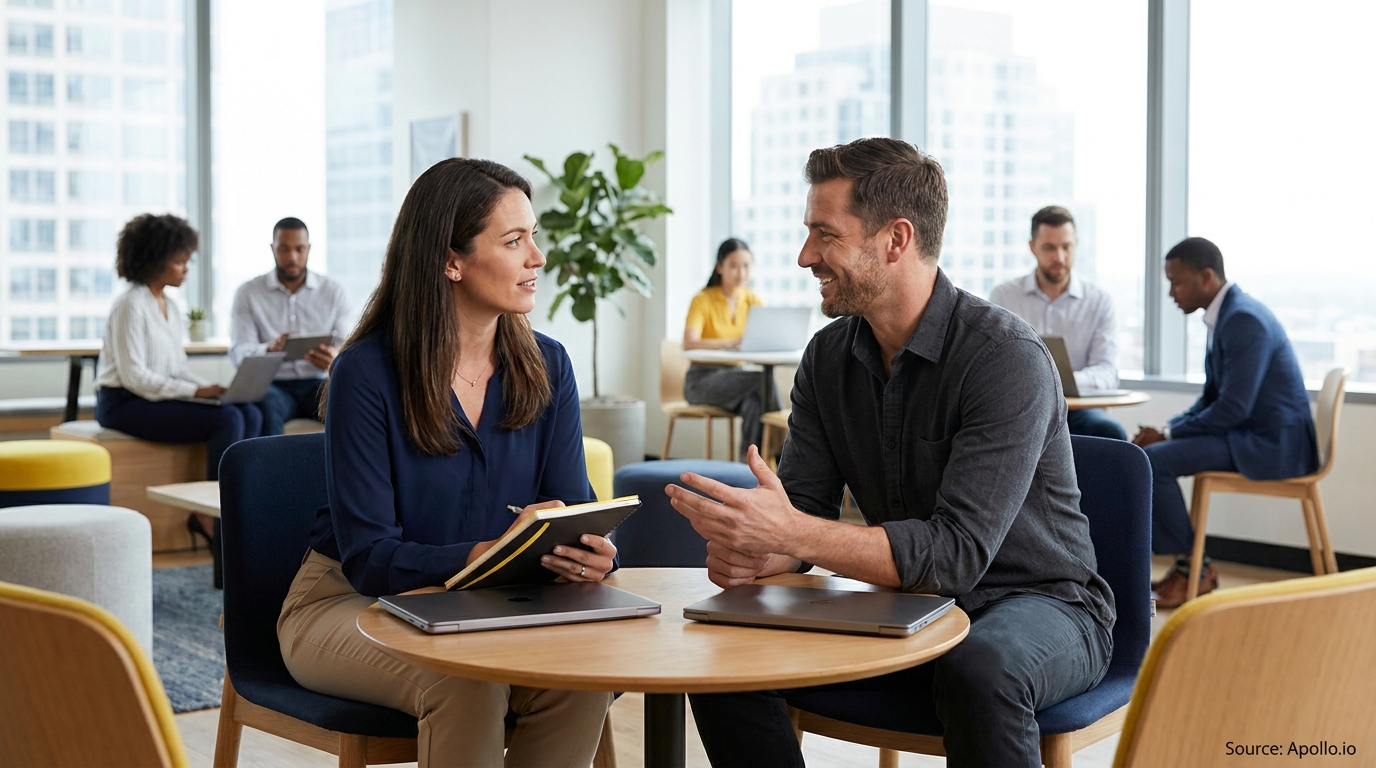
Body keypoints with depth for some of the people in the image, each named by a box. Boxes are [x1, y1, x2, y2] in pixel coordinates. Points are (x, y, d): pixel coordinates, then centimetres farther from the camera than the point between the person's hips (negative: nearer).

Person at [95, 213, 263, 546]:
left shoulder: (171, 306, 14)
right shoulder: (131, 306, -13)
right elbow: (133, 376, -19)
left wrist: (211, 388, -3)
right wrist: (195, 391, -22)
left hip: (161, 397, 8)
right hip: (125, 403, -8)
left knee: (250, 414, -10)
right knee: (227, 419, -23)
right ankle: (211, 517, -12)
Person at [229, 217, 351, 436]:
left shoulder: (334, 292, 8)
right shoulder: (248, 294, 6)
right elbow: (239, 352, -4)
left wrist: (334, 359, -26)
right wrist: (271, 348, -28)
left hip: (317, 384, 1)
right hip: (271, 385, -1)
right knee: (266, 406, -37)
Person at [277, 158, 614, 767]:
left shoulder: (546, 367, 0)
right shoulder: (367, 372, -16)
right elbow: (369, 556, -18)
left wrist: (590, 552, -28)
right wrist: (485, 554, -34)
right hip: (350, 601, -4)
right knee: (467, 684, -34)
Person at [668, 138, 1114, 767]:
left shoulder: (1006, 358, -21)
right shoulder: (829, 356, 1)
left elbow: (958, 552, -28)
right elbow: (803, 513, -1)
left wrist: (792, 534, -36)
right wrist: (753, 552, -25)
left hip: (1040, 603, -5)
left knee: (978, 672, -39)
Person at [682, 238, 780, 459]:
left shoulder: (752, 300, 6)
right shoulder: (703, 300, -9)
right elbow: (689, 343, -23)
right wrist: (732, 343, -38)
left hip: (736, 377, 4)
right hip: (702, 380, -4)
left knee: (755, 401, -32)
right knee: (763, 380, -29)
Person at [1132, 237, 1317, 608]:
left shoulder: (1244, 320, -20)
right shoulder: (1224, 314, 11)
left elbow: (1233, 408, -24)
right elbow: (1212, 397, 18)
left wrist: (1169, 434, -14)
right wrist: (1167, 429, 3)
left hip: (1272, 442, -10)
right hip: (1247, 431, 10)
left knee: (1153, 461, -20)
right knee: (1144, 450, 8)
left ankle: (1193, 569, -4)